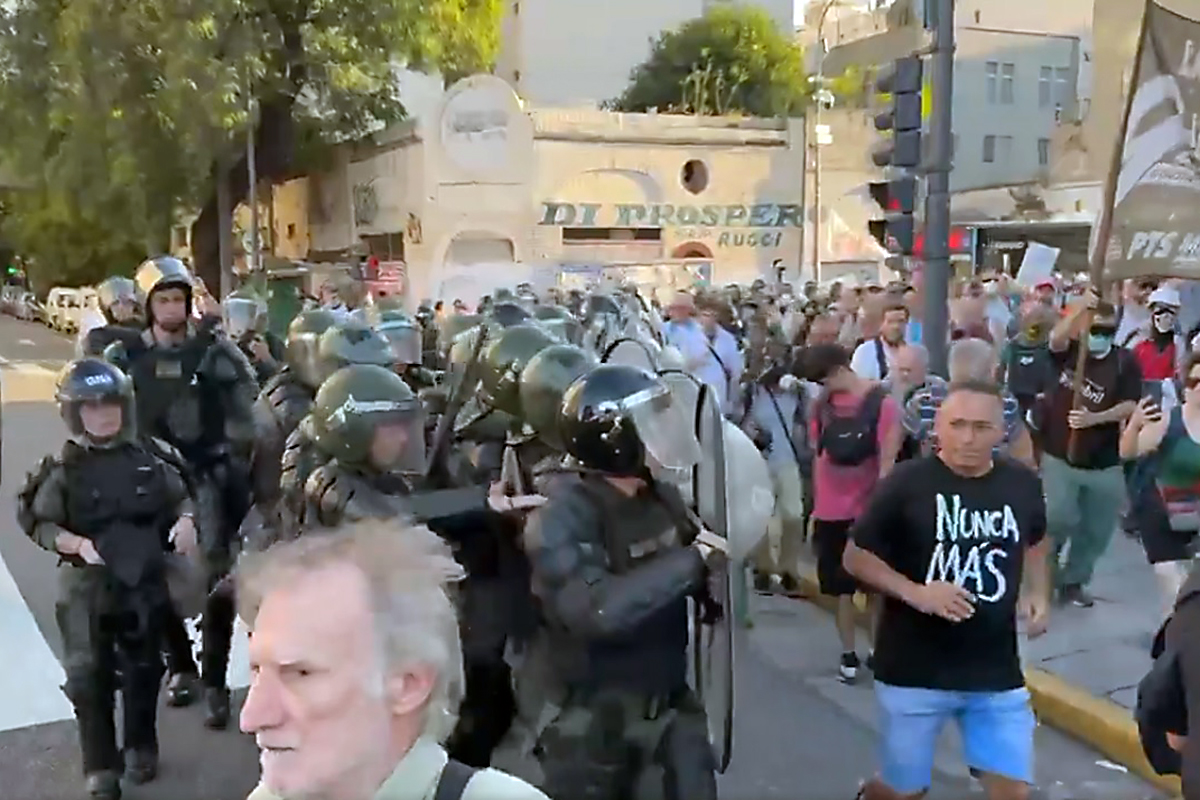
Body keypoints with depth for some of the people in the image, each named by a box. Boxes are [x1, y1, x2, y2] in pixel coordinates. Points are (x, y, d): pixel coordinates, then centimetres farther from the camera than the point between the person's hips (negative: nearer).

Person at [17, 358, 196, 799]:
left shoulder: (150, 457, -4)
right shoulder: (62, 469, -11)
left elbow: (181, 496, 9)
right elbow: (36, 522, -8)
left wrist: (185, 520, -11)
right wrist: (77, 544, -23)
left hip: (145, 580, 3)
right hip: (87, 585, -2)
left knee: (143, 668, 17)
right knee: (88, 675, -2)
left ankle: (141, 747, 38)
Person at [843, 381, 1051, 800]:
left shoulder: (1022, 483, -2)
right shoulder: (906, 483, -13)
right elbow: (856, 557, -7)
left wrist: (1038, 594, 2)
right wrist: (916, 593, -21)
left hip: (997, 672, 3)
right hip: (914, 671, -3)